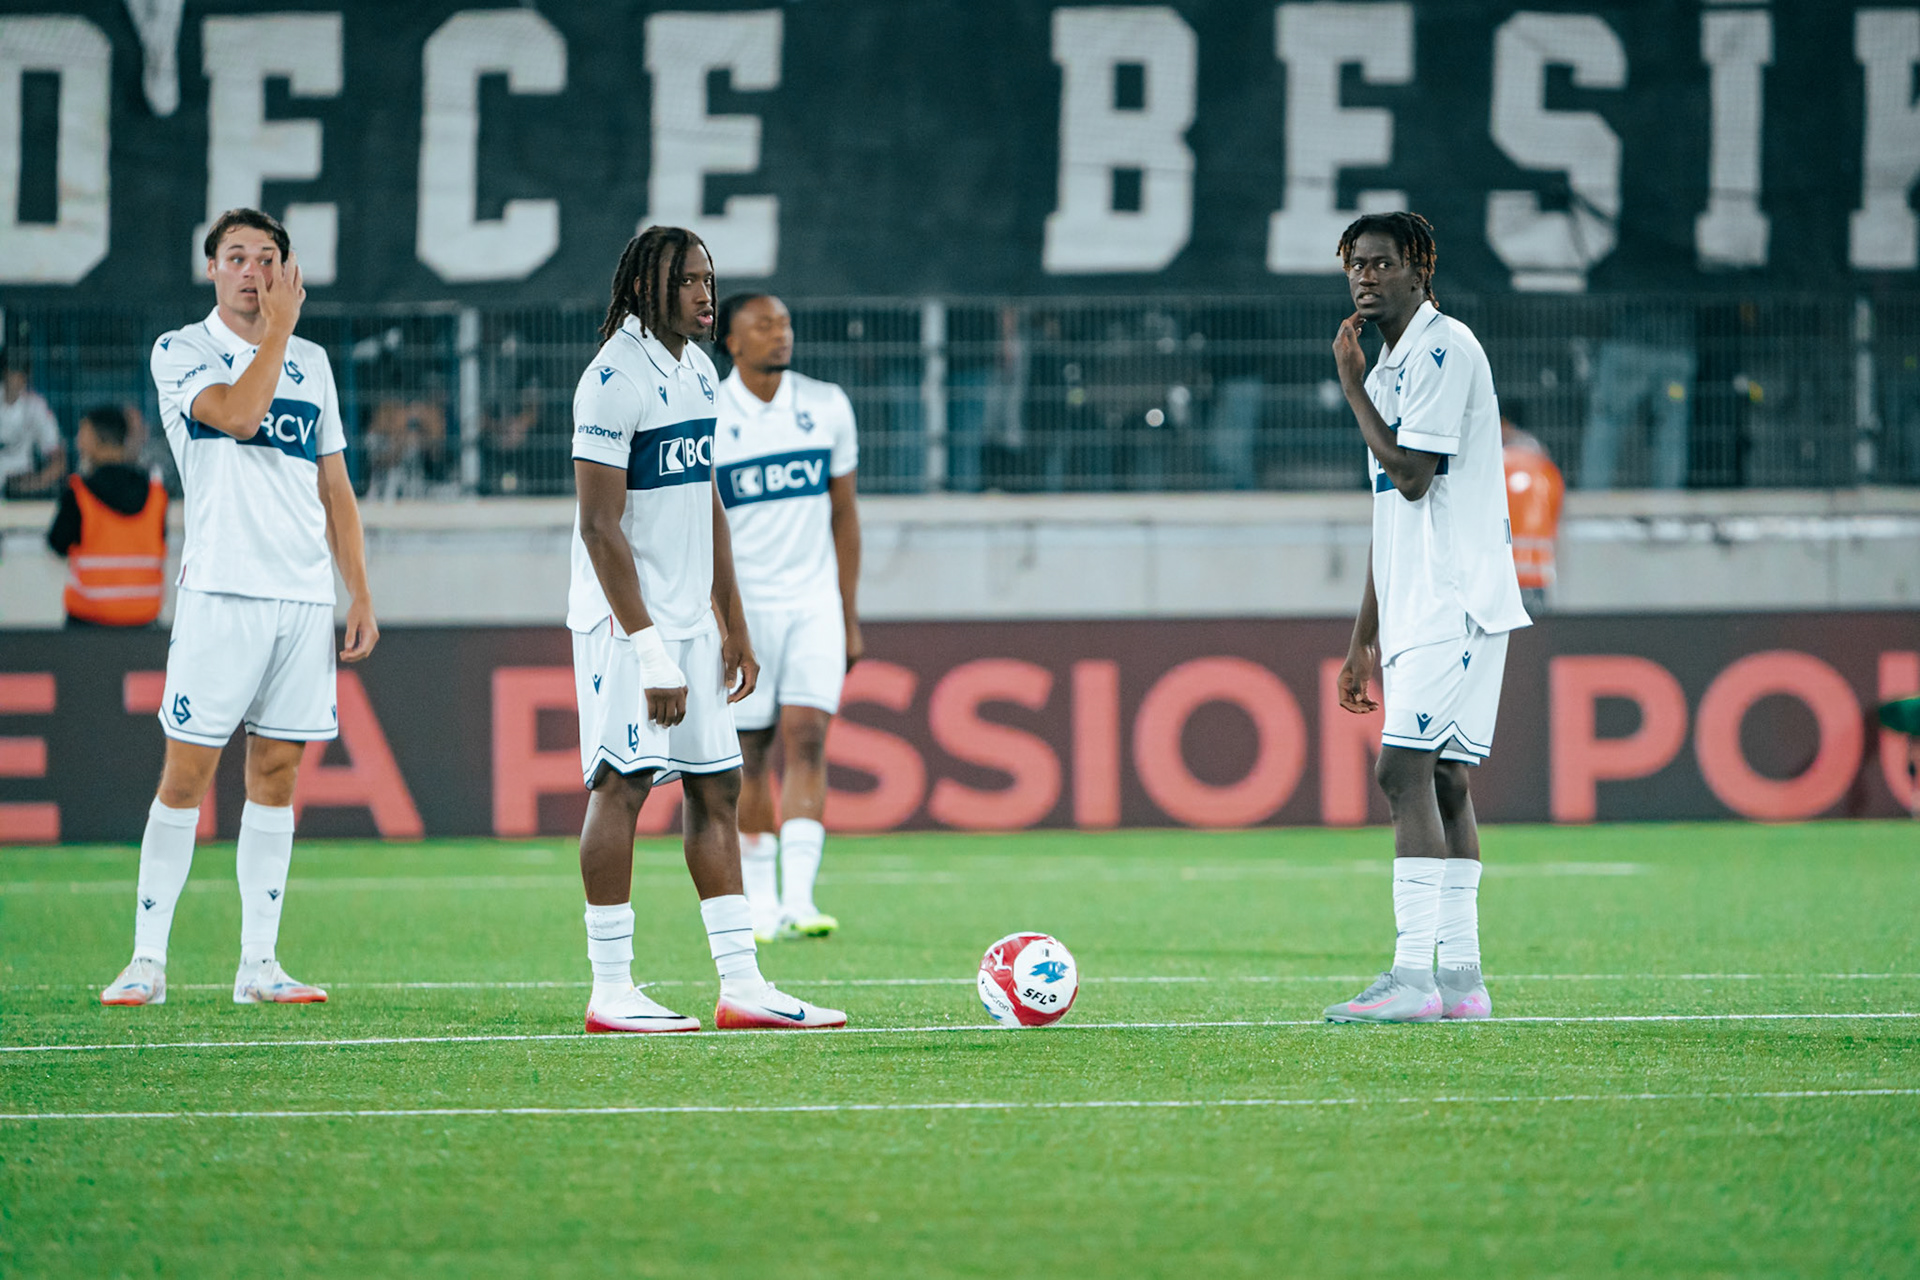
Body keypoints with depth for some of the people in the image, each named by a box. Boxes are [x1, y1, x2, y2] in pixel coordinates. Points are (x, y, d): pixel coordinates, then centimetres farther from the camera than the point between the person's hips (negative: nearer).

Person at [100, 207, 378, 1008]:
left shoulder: (311, 364, 16)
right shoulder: (182, 352, 2)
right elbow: (237, 414, -18)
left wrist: (361, 596, 12)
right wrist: (278, 328, -8)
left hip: (306, 597, 5)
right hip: (220, 589, -4)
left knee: (277, 772, 4)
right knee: (187, 770, -6)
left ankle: (258, 964, 7)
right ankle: (147, 960, -2)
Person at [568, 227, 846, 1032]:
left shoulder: (697, 370, 12)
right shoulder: (615, 379, -15)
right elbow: (599, 527, -18)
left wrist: (733, 624, 18)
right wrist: (648, 649, -21)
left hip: (691, 618, 9)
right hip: (627, 623, -9)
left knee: (716, 788, 6)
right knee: (621, 785, -7)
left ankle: (741, 986, 7)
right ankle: (610, 992, -3)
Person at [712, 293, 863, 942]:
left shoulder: (827, 406, 5)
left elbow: (843, 514, 12)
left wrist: (850, 616, 11)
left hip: (814, 603, 2)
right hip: (741, 606, -1)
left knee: (807, 740, -12)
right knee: (748, 755, 3)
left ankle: (798, 899, -20)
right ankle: (759, 904, 15)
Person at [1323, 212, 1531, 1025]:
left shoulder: (1444, 348, -10)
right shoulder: (1390, 368, 20)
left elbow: (1412, 476, -17)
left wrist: (1353, 388, -8)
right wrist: (1364, 638, 22)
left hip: (1457, 602, -10)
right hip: (1416, 612, 10)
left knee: (1406, 769, -16)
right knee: (1443, 781, 7)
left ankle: (1414, 974, -21)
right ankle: (1461, 976, 7)